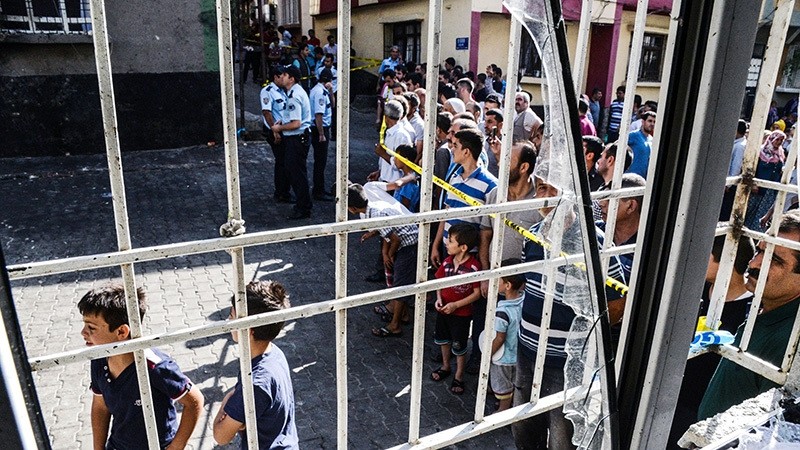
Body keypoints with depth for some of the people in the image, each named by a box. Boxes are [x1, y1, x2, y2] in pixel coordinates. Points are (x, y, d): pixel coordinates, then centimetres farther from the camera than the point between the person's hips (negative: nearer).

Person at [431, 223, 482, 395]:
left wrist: (455, 305, -21)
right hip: (443, 309, 6)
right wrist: (439, 298, -11)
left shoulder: (474, 267, -24)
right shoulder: (447, 261, -7)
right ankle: (445, 367, 47)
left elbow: (477, 293, -17)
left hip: (462, 313, -6)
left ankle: (459, 377, 32)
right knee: (443, 339, 24)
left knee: (459, 347, 11)